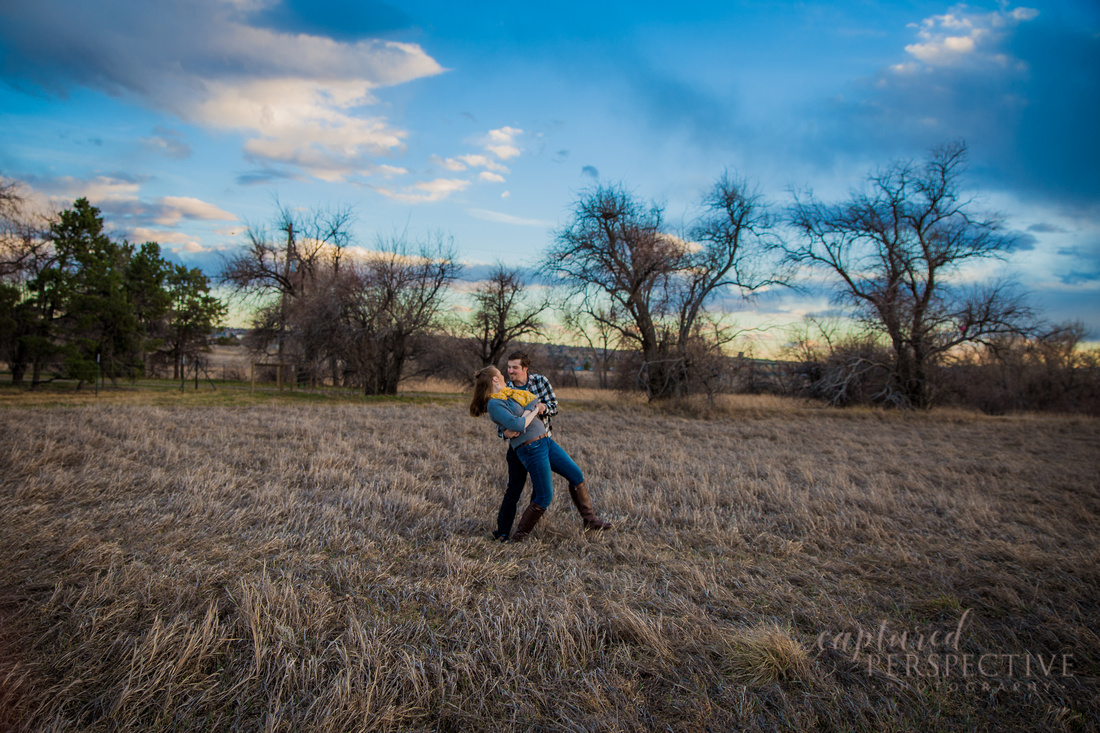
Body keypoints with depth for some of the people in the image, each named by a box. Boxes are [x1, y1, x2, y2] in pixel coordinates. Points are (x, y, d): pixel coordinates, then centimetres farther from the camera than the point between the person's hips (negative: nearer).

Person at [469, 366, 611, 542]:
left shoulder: (511, 392, 15)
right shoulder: (494, 404, -13)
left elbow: (534, 400, 2)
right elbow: (517, 425, -23)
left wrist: (519, 423, -12)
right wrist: (533, 412, -5)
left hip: (546, 440, 9)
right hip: (531, 447, -9)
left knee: (577, 476, 14)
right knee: (544, 498, -6)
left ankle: (590, 519, 30)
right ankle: (519, 536, 10)